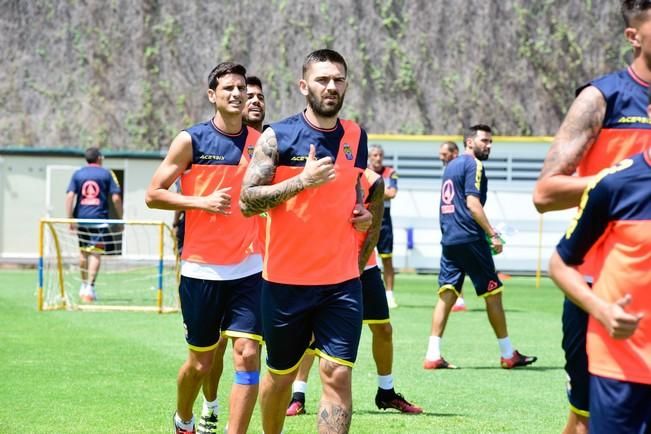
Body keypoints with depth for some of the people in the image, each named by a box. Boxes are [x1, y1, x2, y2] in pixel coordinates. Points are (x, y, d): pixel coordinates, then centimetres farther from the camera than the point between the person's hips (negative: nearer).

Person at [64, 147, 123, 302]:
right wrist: (120, 218, 5)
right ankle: (90, 287, -14)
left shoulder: (77, 174, 8)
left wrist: (70, 219, -1)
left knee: (83, 252, 18)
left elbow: (70, 196, -2)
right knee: (96, 254, -5)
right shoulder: (107, 174, 2)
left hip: (81, 218, 3)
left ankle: (84, 285, 29)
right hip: (99, 219, -3)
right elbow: (116, 198, -3)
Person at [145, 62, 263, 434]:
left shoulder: (260, 142, 6)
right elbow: (154, 194, -4)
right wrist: (202, 201, -17)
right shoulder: (191, 140, -3)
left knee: (248, 354, -12)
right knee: (201, 362, 9)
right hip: (202, 269, -2)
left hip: (248, 270, 2)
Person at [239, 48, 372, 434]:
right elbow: (247, 201, -11)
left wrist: (363, 213, 4)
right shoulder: (278, 137, -5)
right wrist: (301, 181, -22)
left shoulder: (356, 137, 8)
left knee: (338, 376, -9)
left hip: (343, 282, 2)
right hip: (286, 279, -2)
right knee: (281, 374, 12)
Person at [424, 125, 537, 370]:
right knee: (493, 293, 2)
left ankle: (433, 355, -5)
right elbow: (472, 204, -17)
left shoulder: (451, 166, 19)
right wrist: (493, 234, -17)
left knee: (447, 294, 4)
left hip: (449, 239, 8)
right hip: (469, 239, -8)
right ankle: (508, 355, 8)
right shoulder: (473, 165, -8)